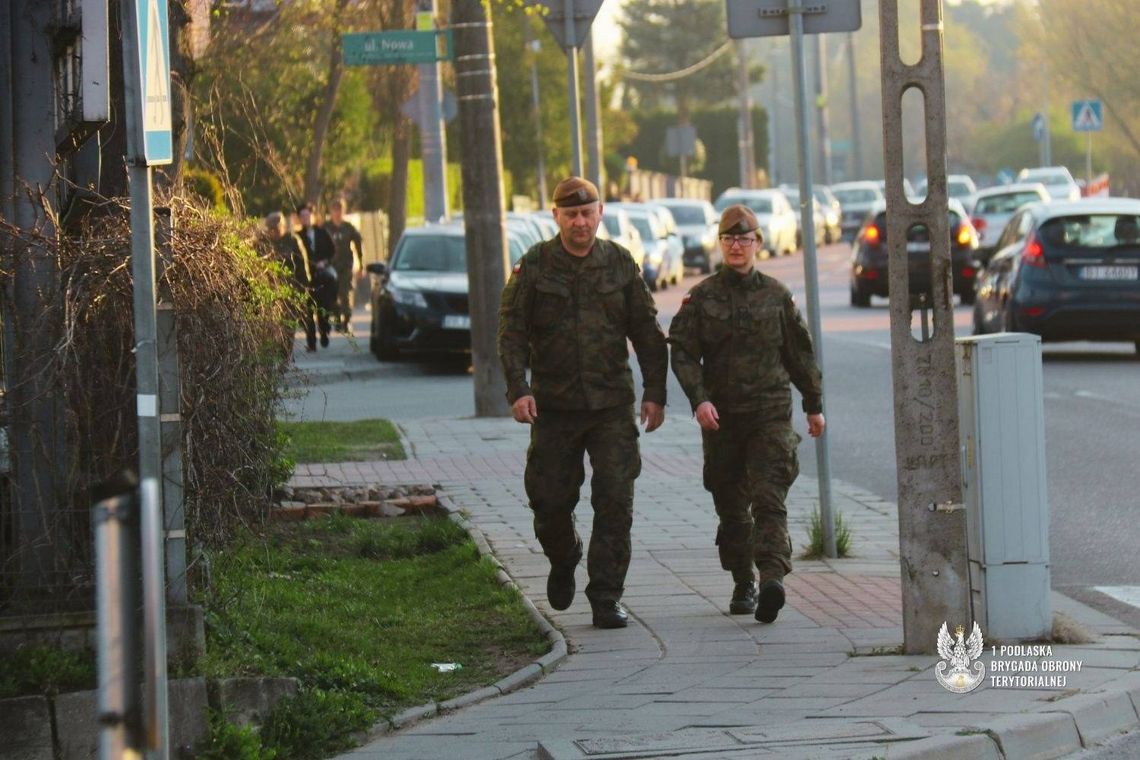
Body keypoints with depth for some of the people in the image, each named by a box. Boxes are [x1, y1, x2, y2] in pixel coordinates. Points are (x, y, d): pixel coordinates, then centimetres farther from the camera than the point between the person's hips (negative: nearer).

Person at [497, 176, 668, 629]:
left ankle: (606, 597, -1)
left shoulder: (620, 264, 5)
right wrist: (518, 390, -15)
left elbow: (647, 332, 9)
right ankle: (563, 563, 34)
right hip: (554, 405, -1)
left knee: (615, 502, -7)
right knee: (551, 501, 3)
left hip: (612, 405, 1)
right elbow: (511, 332, -3)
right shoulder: (534, 267, 0)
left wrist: (654, 393, 3)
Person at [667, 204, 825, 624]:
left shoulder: (776, 295, 6)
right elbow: (682, 352, -2)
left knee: (769, 497, -15)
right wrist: (699, 398, -16)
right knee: (731, 505, 9)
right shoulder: (701, 297, 4)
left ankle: (772, 576, -28)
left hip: (771, 412, -1)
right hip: (721, 415, 1)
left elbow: (800, 353, 14)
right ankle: (743, 584, 21)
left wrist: (814, 404, 17)